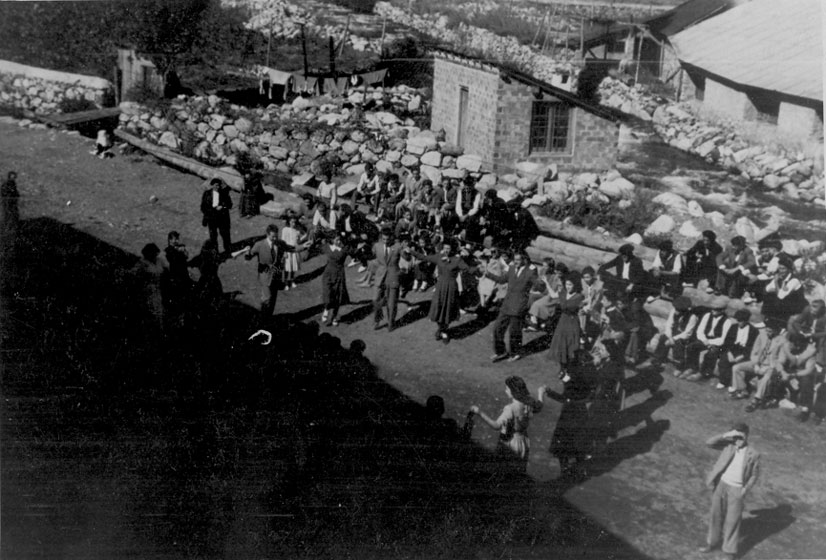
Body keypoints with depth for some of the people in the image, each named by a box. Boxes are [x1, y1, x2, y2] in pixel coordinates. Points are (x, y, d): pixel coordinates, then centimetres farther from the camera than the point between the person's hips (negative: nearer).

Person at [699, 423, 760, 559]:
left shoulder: (753, 454, -8)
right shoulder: (728, 445, -1)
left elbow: (755, 475, 1)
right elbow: (709, 442, -8)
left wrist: (746, 489, -8)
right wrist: (725, 435, -17)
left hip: (736, 489, -3)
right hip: (721, 484, 3)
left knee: (732, 520, 1)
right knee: (716, 514, 15)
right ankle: (713, 542, 32)